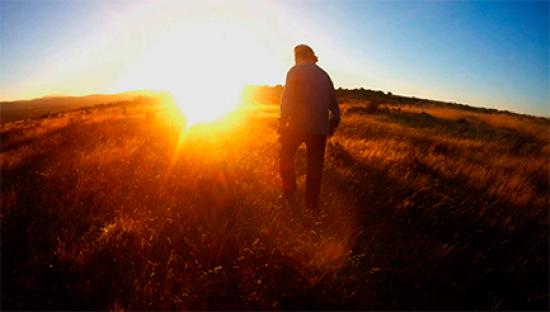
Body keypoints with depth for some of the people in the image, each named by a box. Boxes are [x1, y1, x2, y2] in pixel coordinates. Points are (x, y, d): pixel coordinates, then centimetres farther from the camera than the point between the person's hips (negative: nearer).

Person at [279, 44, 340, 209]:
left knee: (286, 155, 18)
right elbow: (334, 104, 16)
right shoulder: (324, 75, 16)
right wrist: (333, 124, 25)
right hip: (320, 127, 4)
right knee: (315, 166, 10)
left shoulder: (295, 71, 1)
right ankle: (312, 203, 15)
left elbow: (287, 97, -11)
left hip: (298, 124, -4)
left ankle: (289, 192, 12)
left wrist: (283, 121, -11)